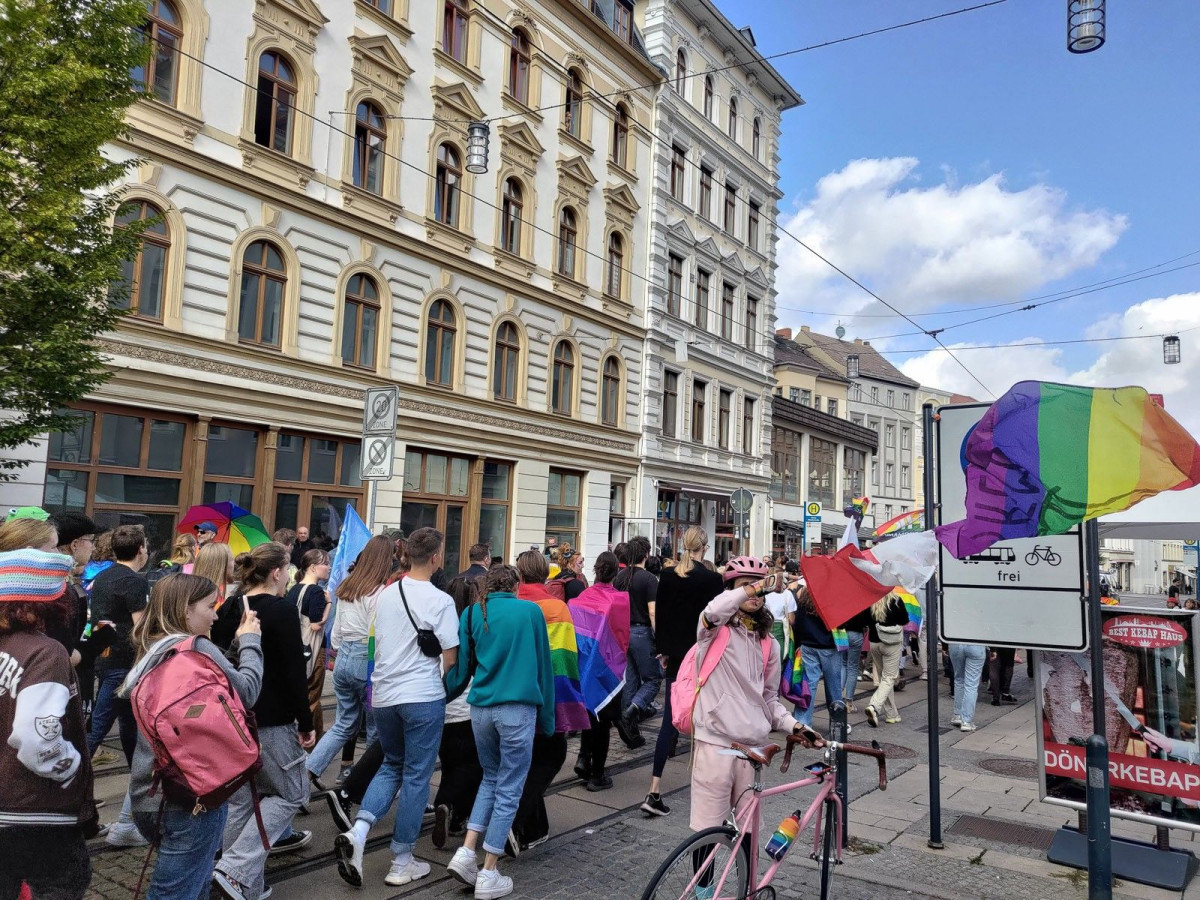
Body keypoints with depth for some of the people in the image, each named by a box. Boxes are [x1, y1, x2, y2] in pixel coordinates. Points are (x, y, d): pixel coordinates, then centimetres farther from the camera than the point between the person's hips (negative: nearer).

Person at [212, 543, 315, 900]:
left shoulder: (228, 609, 6)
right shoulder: (282, 611, -16)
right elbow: (294, 673, -17)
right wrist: (305, 723, -8)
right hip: (270, 720, -7)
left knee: (241, 799, 15)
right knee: (291, 794, 7)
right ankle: (236, 870, -5)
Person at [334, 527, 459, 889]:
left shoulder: (386, 594, 5)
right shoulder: (440, 601, -13)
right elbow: (450, 658, -10)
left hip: (382, 694, 5)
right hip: (423, 697, -5)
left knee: (392, 765, 22)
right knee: (416, 776, 7)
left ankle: (358, 832, 2)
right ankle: (402, 862, 15)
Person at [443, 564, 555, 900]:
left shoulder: (472, 613, 8)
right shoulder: (531, 610, 4)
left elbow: (461, 667, 7)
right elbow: (544, 666, 7)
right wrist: (547, 717, 14)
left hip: (481, 708, 3)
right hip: (518, 709, -3)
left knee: (491, 777, 23)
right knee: (509, 788, 7)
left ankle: (466, 853, 13)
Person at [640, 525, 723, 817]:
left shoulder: (667, 576, 2)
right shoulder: (711, 579, -12)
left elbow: (659, 616, 7)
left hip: (676, 653, 4)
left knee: (671, 716, 6)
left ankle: (655, 789, -1)